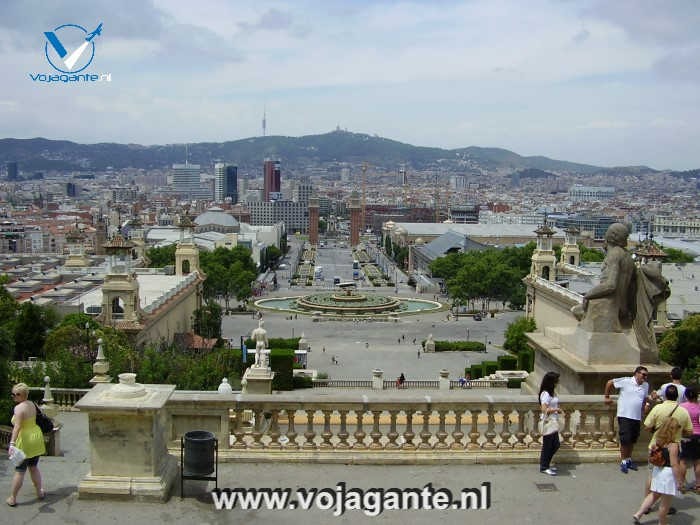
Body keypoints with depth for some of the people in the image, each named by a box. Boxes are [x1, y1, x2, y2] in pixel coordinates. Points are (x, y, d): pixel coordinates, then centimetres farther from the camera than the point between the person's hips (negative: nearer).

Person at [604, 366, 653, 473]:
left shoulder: (646, 385, 10)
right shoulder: (625, 381, -9)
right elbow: (609, 383, -2)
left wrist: (646, 404, 5)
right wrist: (607, 397, 3)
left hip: (637, 417, 6)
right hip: (624, 416, -6)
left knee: (632, 440, 14)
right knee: (625, 439, -7)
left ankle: (629, 459, 30)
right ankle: (623, 461, 6)